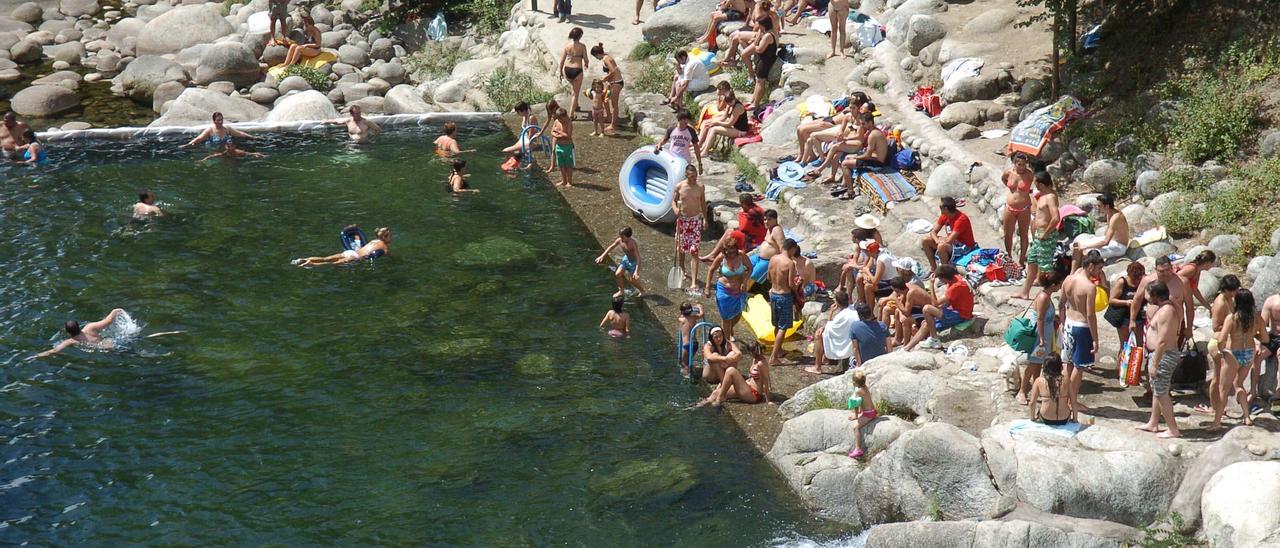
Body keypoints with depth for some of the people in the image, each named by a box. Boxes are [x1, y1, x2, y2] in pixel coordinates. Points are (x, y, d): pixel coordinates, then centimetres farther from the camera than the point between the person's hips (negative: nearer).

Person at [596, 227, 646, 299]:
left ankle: (642, 290, 32)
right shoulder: (619, 240, -18)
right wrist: (602, 256, 3)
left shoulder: (633, 244, -36)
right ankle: (621, 291, 21)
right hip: (626, 258, 6)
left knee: (632, 280, 3)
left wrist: (637, 271, -44)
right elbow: (611, 247, 1)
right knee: (617, 274, 0)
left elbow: (638, 258, -38)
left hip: (633, 261, -6)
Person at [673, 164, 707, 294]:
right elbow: (674, 200, 6)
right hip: (682, 220, 1)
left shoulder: (700, 187, -4)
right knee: (681, 249, 13)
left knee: (694, 252, -7)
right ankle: (682, 272, 40)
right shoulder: (679, 186, -7)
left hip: (696, 220, -1)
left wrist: (705, 219, 9)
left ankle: (693, 283, -10)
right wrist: (675, 209, -16)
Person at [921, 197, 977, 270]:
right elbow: (933, 232, 1)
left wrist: (939, 240, -10)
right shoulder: (944, 216, -3)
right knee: (925, 241, 0)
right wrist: (937, 240, -20)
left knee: (941, 246, -36)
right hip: (952, 242, 9)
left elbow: (949, 241, -29)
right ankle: (933, 268, 6)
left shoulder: (961, 219, -28)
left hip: (965, 247, -9)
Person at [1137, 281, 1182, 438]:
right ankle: (1153, 424, 34)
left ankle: (1173, 430, 5)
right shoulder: (1168, 307, 8)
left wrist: (1154, 364, -25)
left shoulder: (1166, 312, -24)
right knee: (1157, 390, 21)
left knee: (1161, 393, -2)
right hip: (1162, 354, 11)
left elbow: (1162, 341, -27)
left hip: (1163, 356, -11)